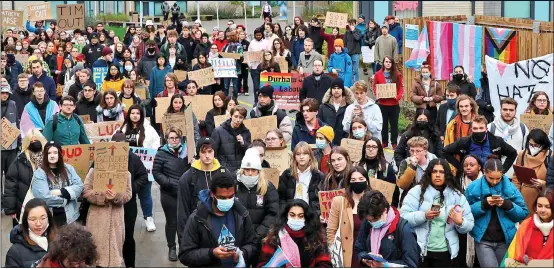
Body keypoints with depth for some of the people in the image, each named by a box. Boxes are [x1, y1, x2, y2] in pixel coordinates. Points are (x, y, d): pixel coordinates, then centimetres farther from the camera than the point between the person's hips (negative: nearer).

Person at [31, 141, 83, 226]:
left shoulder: (68, 169, 7)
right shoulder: (39, 173, -6)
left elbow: (79, 187, -2)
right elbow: (43, 197, -17)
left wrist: (61, 192, -16)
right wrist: (67, 198, -9)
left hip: (69, 216, 4)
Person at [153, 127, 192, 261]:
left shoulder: (187, 151, 4)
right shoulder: (162, 154, -5)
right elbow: (156, 172, -6)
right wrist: (170, 183, -15)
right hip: (169, 194, -2)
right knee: (172, 222, 6)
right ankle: (172, 248, 19)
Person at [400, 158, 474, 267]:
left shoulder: (457, 195, 6)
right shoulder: (417, 191, -3)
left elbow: (469, 225, 4)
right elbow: (403, 217, -10)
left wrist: (460, 222, -18)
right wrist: (424, 216, -24)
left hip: (445, 252, 2)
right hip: (419, 250, -2)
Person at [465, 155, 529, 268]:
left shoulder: (510, 188, -1)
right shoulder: (473, 188, -4)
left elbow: (524, 213, 0)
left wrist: (507, 204, -17)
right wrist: (483, 204, -18)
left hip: (505, 240, 2)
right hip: (483, 240, -2)